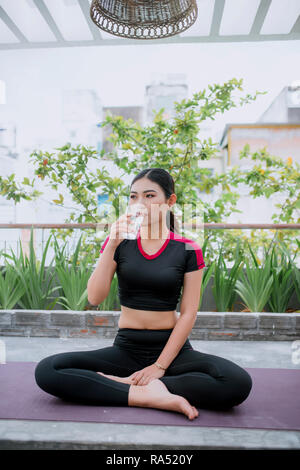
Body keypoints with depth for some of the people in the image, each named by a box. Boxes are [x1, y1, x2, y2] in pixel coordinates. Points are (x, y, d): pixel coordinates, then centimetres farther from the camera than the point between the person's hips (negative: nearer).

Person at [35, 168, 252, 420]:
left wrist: (160, 366, -12)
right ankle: (152, 396, -21)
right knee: (47, 371, -21)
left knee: (238, 383, -28)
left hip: (172, 348, -1)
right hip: (126, 349, 1)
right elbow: (95, 298, -8)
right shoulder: (120, 242, 2)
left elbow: (188, 313, -5)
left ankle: (126, 383, -16)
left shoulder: (187, 249, -3)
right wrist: (112, 245, -17)